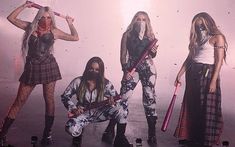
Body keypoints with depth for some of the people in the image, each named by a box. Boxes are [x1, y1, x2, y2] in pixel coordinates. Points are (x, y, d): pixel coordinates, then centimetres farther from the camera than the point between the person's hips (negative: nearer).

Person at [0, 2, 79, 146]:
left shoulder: (54, 31, 6)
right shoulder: (30, 27, 8)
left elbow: (75, 37, 10)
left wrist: (70, 23, 11)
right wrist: (25, 6, 8)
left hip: (49, 66, 0)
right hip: (32, 67, 0)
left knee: (49, 99, 2)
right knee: (20, 100, 0)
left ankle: (47, 134, 14)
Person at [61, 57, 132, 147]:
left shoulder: (105, 83, -8)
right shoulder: (78, 82, -10)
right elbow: (65, 96, -3)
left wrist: (113, 101, -29)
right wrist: (73, 108, -19)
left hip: (99, 112, 1)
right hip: (83, 113, -1)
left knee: (121, 111, -26)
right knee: (71, 128, -34)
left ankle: (120, 139, -3)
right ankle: (78, 135, 8)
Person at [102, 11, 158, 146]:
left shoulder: (150, 36, 11)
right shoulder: (127, 35, 5)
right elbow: (123, 55, 1)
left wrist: (154, 52, -3)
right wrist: (125, 70, -12)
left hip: (148, 68, 2)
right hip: (132, 68, -2)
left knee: (150, 98, 2)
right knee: (123, 98, -10)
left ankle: (152, 134, 11)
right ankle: (110, 130, -2)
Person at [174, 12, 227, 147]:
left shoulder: (217, 37, -5)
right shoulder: (197, 37, 16)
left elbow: (219, 61, -11)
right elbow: (189, 58, 15)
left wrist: (213, 81, -18)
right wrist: (179, 75, 10)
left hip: (207, 74, -7)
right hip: (193, 74, 7)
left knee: (206, 108, 0)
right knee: (192, 107, 11)